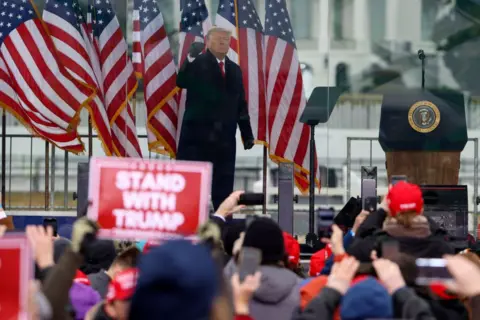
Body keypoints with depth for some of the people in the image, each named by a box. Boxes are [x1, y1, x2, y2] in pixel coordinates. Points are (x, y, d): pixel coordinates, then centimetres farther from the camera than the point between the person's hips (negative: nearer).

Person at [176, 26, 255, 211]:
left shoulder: (234, 70, 15)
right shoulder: (197, 64, -1)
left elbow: (240, 104, 15)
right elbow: (181, 82, -18)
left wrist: (247, 133, 10)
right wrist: (191, 59, -30)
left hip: (225, 137, 5)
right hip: (198, 133, -5)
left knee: (224, 185, 6)